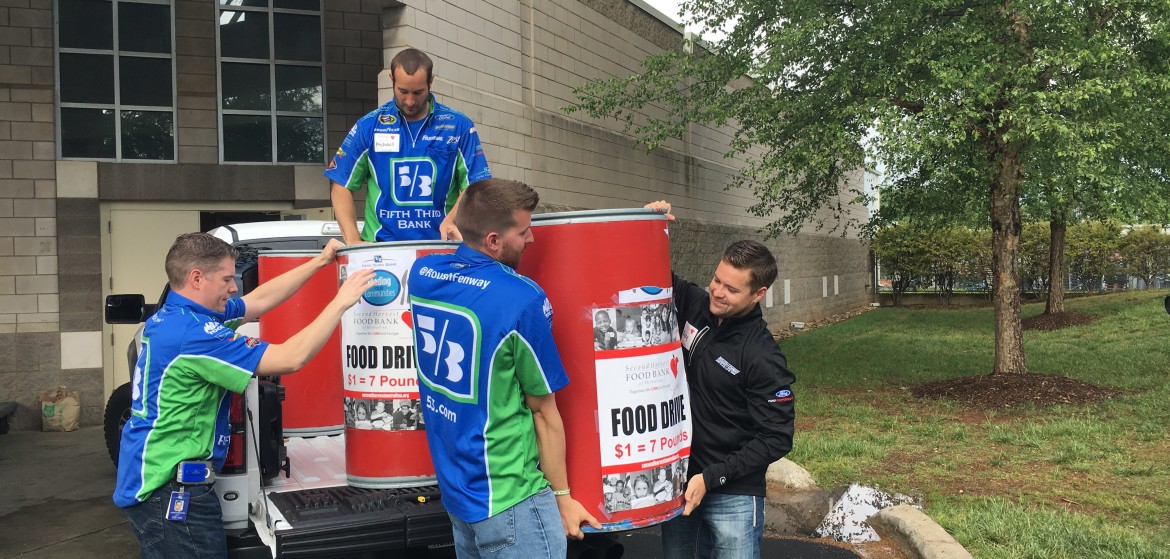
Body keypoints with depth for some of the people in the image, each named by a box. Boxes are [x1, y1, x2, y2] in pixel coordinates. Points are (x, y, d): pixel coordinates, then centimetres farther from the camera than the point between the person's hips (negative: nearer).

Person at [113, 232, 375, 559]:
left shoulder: (170, 316, 8)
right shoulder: (192, 332, -24)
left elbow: (259, 301, 15)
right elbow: (290, 359, -25)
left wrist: (320, 261, 14)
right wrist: (340, 302, -18)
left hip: (151, 477, 11)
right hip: (170, 487, -11)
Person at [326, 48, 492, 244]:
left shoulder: (458, 126, 7)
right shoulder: (369, 125, 8)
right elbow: (341, 185, 11)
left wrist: (452, 218, -14)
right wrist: (353, 240, -2)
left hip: (441, 245, 0)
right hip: (381, 246, 1)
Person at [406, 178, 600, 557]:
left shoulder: (422, 272, -3)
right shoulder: (522, 301, -21)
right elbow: (544, 412, -13)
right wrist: (562, 495, -2)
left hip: (452, 485, 7)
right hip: (507, 500, -7)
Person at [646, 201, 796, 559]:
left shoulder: (764, 358, -19)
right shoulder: (694, 307, -4)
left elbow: (776, 439, -15)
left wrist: (712, 477, -18)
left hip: (733, 495, -5)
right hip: (677, 478, 6)